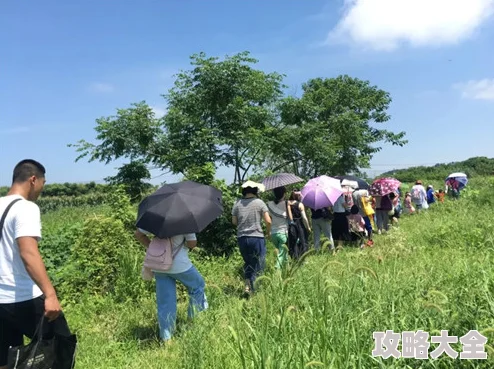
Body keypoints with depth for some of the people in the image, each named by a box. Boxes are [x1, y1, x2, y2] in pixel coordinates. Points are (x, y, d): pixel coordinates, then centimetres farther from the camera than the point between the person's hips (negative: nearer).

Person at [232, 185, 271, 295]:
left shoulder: (237, 203, 3)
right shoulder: (259, 202, -5)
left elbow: (234, 221, 6)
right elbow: (268, 221, -7)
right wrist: (268, 232, 10)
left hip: (242, 238, 4)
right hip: (257, 237, -4)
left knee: (248, 262, 21)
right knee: (258, 265, 8)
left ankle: (247, 284, 10)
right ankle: (253, 289, 9)